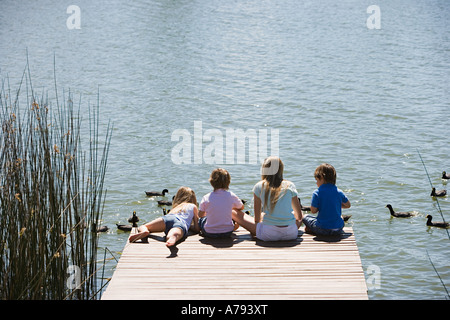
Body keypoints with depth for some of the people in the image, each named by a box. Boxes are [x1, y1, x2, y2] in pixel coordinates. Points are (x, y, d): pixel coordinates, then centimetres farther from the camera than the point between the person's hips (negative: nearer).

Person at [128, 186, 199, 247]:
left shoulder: (176, 206, 44)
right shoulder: (193, 206, 35)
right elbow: (196, 229, 31)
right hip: (182, 223, -3)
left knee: (142, 228, 18)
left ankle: (144, 231, -20)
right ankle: (173, 237, -75)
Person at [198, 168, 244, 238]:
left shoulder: (206, 198, -8)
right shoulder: (231, 196, -7)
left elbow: (200, 215, 6)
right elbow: (241, 207, 13)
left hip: (209, 233, -1)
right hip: (227, 233, 1)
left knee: (200, 219, 30)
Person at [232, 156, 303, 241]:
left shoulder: (259, 186, 4)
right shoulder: (290, 185, 8)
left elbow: (257, 218, 6)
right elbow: (299, 216, 15)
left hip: (268, 235, -3)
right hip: (291, 234, 3)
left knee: (235, 213, 14)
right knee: (297, 215, 35)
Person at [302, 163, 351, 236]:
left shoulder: (317, 193, -11)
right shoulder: (339, 192, 2)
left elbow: (313, 210, -10)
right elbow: (348, 205, 15)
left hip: (322, 230, -3)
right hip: (338, 230, 3)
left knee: (306, 217, 21)